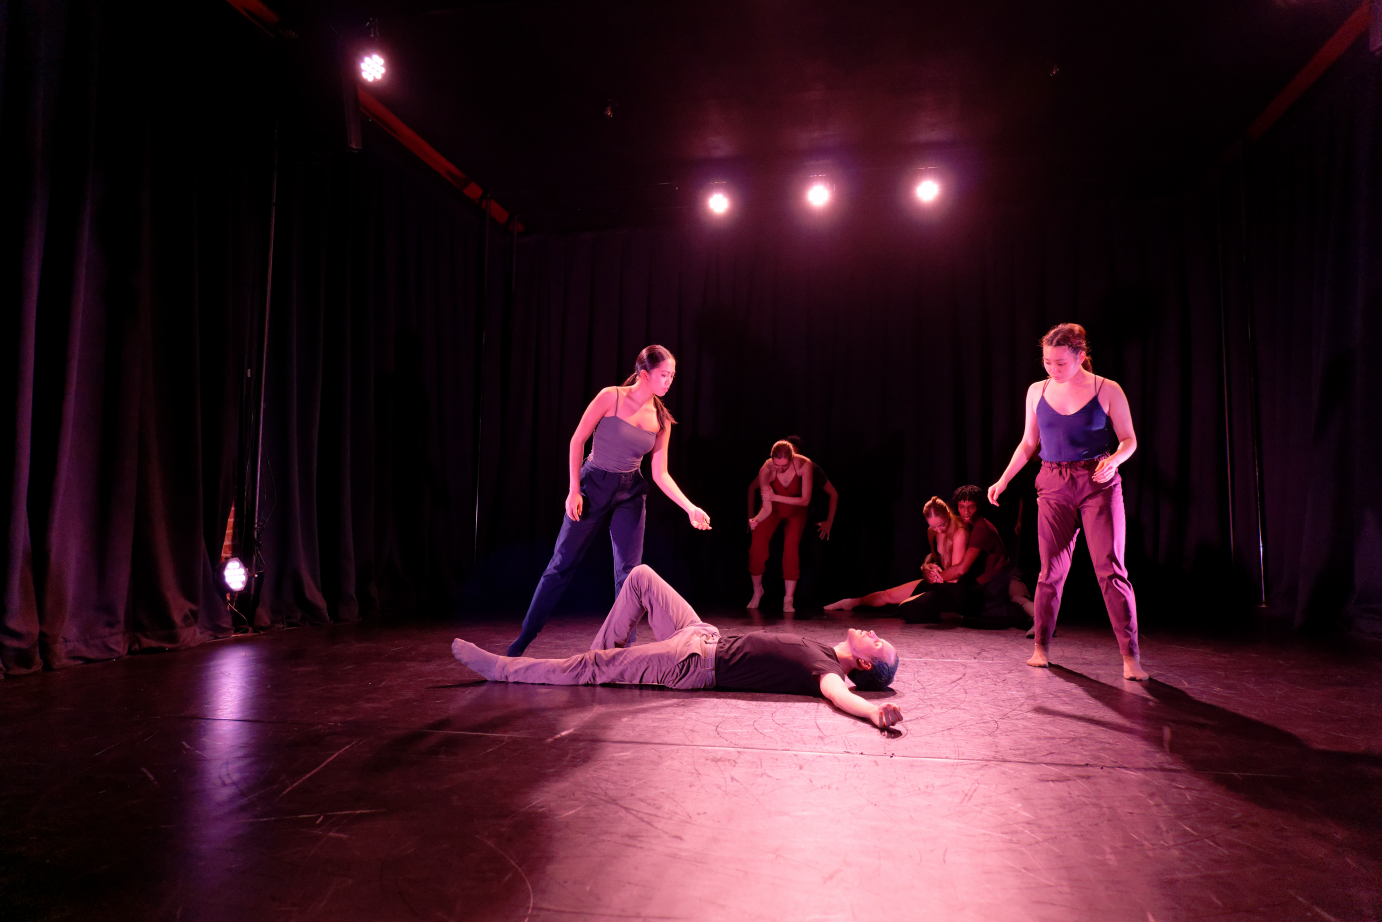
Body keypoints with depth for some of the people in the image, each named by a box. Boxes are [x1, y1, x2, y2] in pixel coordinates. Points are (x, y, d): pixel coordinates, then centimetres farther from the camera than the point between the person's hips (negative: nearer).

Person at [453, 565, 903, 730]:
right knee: (640, 576, 15)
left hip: (692, 665, -8)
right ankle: (605, 664, 23)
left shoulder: (826, 667, -17)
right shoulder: (821, 650, 6)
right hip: (705, 636, 8)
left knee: (585, 667, -6)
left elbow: (837, 693, -40)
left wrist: (875, 711, -57)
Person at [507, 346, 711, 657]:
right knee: (562, 564, 1)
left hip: (631, 494, 3)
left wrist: (691, 508, -8)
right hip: (593, 484, -3)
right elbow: (577, 441, -8)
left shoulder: (661, 420, 0)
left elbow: (660, 475, 1)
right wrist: (574, 489, -12)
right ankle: (523, 638, 13)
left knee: (629, 572, 1)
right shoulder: (611, 397, -12)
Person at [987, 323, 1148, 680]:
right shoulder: (1037, 392, 8)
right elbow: (1028, 443, 16)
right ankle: (1041, 646, 17)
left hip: (1099, 484, -2)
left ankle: (1130, 654, 0)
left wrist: (1113, 459, -18)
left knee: (1110, 568, -7)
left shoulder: (1107, 390, -1)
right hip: (1053, 486, 3)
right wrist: (1003, 480, 11)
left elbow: (1129, 439, 3)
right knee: (1052, 569, 4)